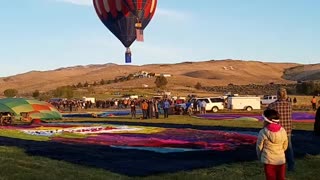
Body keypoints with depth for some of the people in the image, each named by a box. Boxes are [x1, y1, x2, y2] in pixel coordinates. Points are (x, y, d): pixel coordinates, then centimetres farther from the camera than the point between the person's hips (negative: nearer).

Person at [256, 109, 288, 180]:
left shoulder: (263, 132, -15)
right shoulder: (283, 131, -3)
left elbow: (259, 147, -6)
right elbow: (285, 146, 7)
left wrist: (260, 157, 12)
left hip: (269, 161, -3)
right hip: (281, 160, 3)